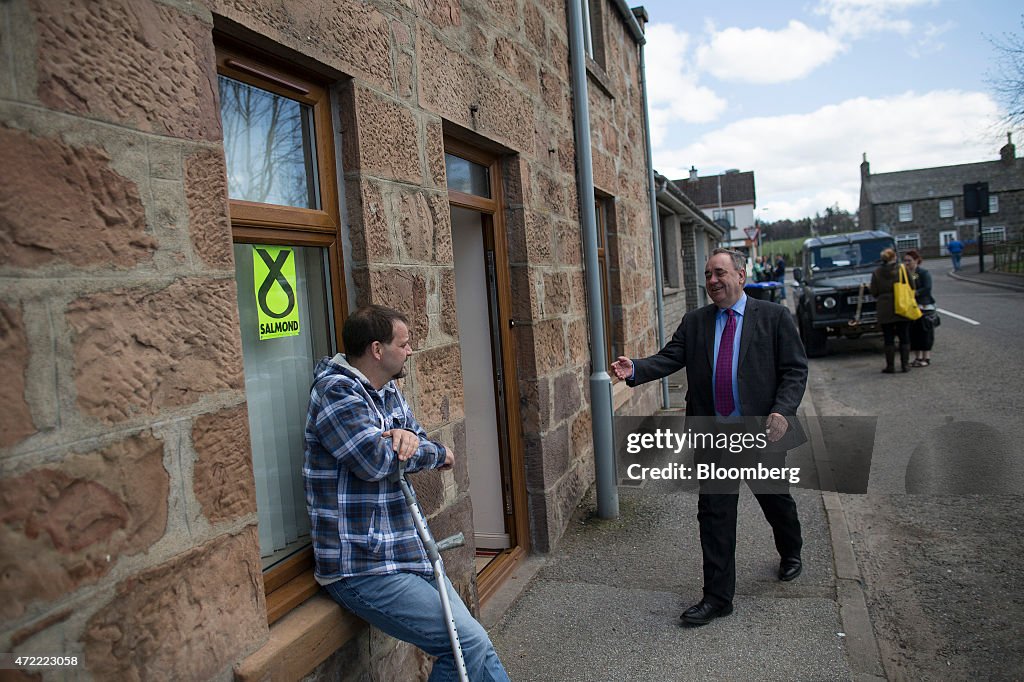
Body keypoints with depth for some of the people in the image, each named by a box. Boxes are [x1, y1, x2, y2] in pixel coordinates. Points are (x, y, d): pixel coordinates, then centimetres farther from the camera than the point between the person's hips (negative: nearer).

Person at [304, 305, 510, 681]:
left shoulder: (388, 392, 12)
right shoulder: (336, 390, -15)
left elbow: (424, 445, 11)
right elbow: (375, 459, -24)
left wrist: (409, 437, -14)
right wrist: (437, 453, -7)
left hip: (407, 553, 9)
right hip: (362, 569, -9)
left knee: (458, 652, 10)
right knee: (472, 643, -12)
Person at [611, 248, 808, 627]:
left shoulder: (774, 317, -3)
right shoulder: (694, 322, 4)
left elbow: (795, 369, -5)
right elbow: (669, 358, -6)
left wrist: (782, 411, -20)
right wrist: (636, 369, -25)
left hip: (762, 433, -1)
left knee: (776, 501, 21)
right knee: (713, 515, 3)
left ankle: (790, 554, 53)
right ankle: (717, 598, 16)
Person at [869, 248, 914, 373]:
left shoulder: (876, 272, -4)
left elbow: (874, 292, -2)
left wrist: (869, 287, 20)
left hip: (885, 310, 0)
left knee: (889, 338, 5)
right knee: (904, 338, 9)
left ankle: (890, 366, 7)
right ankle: (905, 365, 11)